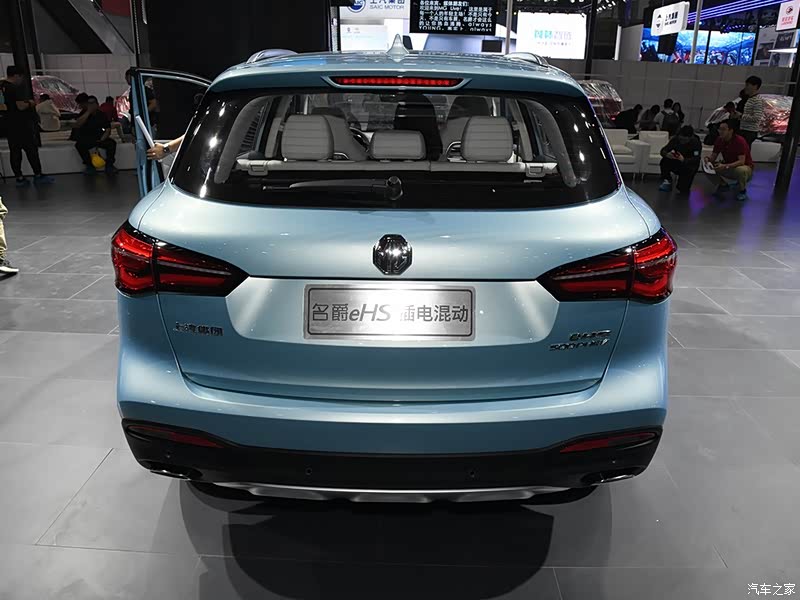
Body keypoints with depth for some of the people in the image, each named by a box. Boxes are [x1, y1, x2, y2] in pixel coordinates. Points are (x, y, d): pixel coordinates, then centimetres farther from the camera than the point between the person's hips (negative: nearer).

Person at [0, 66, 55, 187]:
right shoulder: (16, 88, -16)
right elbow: (21, 106, -23)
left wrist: (26, 102, 16)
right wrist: (30, 103, -4)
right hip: (22, 125, -8)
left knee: (14, 152, 8)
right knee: (31, 150, 1)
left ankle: (19, 178, 11)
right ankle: (38, 176, 6)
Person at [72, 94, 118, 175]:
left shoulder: (101, 115, 3)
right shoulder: (84, 113, 0)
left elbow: (108, 129, -1)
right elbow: (77, 125, -19)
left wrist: (101, 140, -19)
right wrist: (88, 112, -20)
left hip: (100, 138, 1)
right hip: (87, 139, 0)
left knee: (112, 143, -27)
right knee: (79, 145, -30)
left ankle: (109, 165, -14)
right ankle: (90, 166, -15)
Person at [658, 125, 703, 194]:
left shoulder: (696, 143, -20)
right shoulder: (676, 139, -11)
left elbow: (696, 159, -30)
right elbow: (663, 150, -13)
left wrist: (684, 160, -50)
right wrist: (667, 154, -39)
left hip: (688, 166, -3)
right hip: (676, 165, 3)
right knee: (664, 160, -23)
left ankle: (683, 188, -5)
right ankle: (667, 182, -6)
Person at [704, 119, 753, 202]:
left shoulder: (740, 141, -24)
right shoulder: (720, 140, -7)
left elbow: (741, 161, -31)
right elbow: (713, 156, -2)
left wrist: (725, 166, -44)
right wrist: (708, 159, -27)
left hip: (745, 167, -5)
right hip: (727, 168, 5)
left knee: (741, 170, -41)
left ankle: (742, 190, -9)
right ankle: (723, 185, 8)